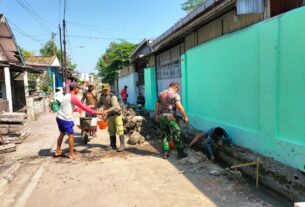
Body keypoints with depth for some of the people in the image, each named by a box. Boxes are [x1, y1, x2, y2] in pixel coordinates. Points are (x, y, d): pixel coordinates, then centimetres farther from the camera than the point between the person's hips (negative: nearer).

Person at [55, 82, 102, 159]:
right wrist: (95, 112, -12)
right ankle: (72, 154, 10)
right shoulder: (73, 97, -13)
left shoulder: (67, 96, 15)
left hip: (59, 117, 9)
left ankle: (58, 151, 30)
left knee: (62, 134, 22)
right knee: (71, 135, 3)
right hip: (66, 119, -9)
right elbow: (83, 107, -15)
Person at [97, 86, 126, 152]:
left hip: (117, 113, -6)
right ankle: (113, 145, 14)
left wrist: (106, 111, -45)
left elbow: (115, 107, -33)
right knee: (111, 130, 7)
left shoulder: (113, 96, -21)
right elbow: (99, 104, 7)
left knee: (119, 130, -10)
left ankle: (122, 145, -8)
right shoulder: (102, 96, 0)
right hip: (110, 115, 6)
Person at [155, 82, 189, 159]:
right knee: (177, 135, 6)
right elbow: (179, 107, -16)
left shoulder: (161, 94, 12)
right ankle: (180, 153, 11)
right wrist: (185, 117, -11)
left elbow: (157, 105, 14)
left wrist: (157, 115, 23)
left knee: (165, 135, 14)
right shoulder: (175, 94, -6)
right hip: (170, 117, -6)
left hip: (161, 117, 6)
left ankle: (165, 153, 17)